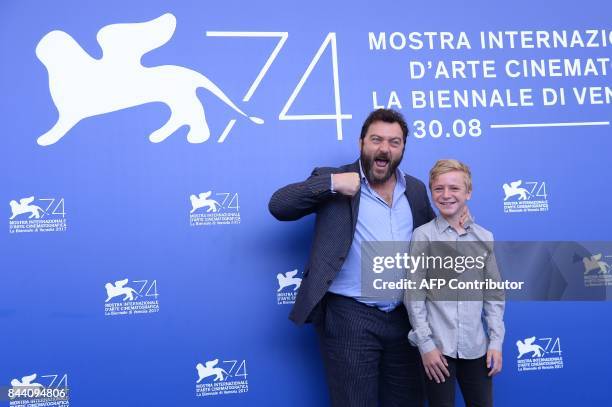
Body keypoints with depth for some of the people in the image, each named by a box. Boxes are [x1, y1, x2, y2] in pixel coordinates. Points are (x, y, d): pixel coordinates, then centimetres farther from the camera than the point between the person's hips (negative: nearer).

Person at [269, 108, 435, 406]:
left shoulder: (416, 190, 12)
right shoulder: (332, 182, -2)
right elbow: (278, 206, -12)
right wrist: (331, 183, -21)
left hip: (404, 317, 5)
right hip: (349, 317, -4)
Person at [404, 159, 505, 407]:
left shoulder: (484, 237, 6)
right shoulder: (423, 236, -4)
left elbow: (494, 294, 9)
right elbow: (414, 296, -5)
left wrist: (496, 341, 3)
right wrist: (426, 344, -9)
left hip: (476, 347, 3)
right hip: (437, 347, -3)